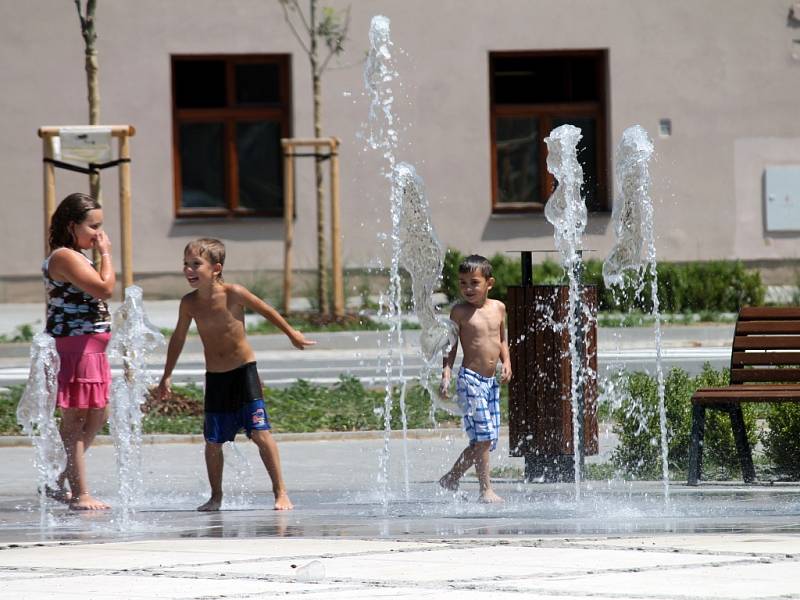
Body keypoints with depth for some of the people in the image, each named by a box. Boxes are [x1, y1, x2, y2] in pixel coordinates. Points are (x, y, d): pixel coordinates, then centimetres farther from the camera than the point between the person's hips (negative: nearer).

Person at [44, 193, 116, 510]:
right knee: (75, 420, -7)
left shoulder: (76, 258, 19)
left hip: (91, 349, 11)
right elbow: (105, 288, -22)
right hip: (75, 347, -11)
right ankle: (79, 494, -5)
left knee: (96, 418, 16)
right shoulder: (64, 257, -15)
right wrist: (105, 253, -13)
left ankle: (60, 484, 23)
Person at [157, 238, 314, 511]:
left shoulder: (234, 294, -15)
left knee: (260, 432, -11)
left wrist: (291, 333, 17)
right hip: (214, 378, 3)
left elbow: (266, 310, 3)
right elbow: (178, 338, 11)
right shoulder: (189, 303, -5)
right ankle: (216, 497, 20)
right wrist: (167, 375, 15)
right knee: (213, 441, 4)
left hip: (244, 372, -3)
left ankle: (280, 492, -6)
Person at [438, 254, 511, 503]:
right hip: (470, 379, -6)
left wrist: (506, 362, 5)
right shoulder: (460, 312, -4)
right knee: (483, 436, -13)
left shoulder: (498, 308, 9)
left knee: (488, 440, 7)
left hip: (491, 380, 6)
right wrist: (446, 374, -10)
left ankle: (451, 477, 23)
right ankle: (486, 490, -8)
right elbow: (451, 346, -1)